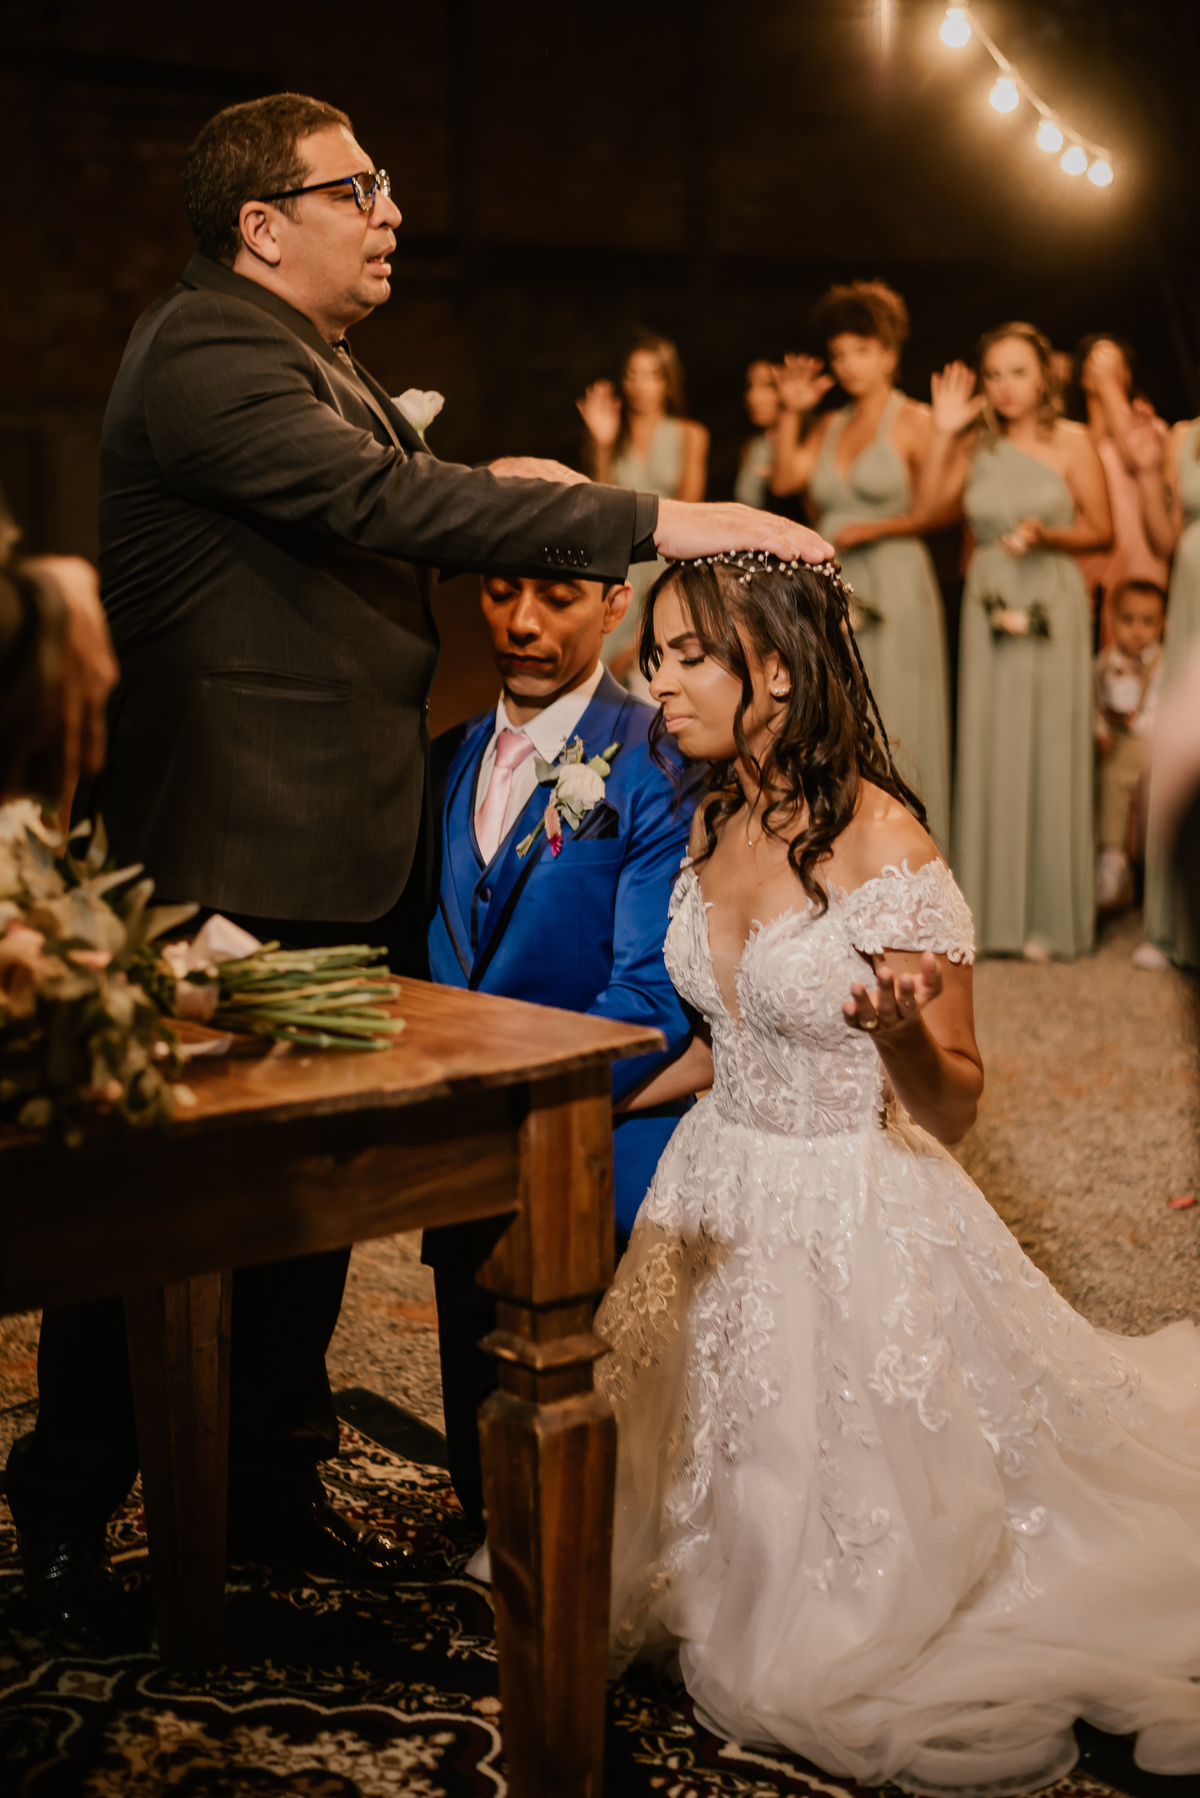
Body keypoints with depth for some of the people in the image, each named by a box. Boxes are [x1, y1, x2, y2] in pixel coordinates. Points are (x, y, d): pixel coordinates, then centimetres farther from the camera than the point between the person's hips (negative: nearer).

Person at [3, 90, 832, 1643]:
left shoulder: (319, 360, 18)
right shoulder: (205, 354, -15)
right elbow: (385, 503, -28)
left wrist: (475, 486, 6)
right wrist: (655, 523, -29)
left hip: (338, 858, 10)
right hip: (229, 867, -10)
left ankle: (272, 1482, 32)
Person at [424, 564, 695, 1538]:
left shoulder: (660, 765, -12)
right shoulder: (450, 757, 9)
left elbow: (653, 998, -19)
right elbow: (436, 961, 13)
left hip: (598, 1169, -6)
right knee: (485, 1476, 17)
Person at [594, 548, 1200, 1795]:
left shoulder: (883, 839, -21)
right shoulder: (712, 822, 1)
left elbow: (952, 1107, -17)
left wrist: (900, 1032, -38)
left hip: (855, 1225, -6)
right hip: (718, 1206, 7)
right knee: (731, 1532, 17)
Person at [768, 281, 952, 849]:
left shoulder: (913, 420, 0)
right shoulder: (829, 426, 18)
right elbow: (785, 480, 6)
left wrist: (877, 529, -12)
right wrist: (792, 412, 2)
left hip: (895, 586, -6)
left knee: (893, 733, -6)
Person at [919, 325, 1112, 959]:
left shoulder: (1072, 443, 0)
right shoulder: (976, 445, 6)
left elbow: (1101, 531, 2)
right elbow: (928, 506, -5)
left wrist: (1047, 536, -14)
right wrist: (943, 433, -7)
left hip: (1052, 603, -2)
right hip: (988, 602, 3)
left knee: (1049, 750, -1)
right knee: (987, 749, 3)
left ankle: (1050, 915, 8)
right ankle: (991, 912, 11)